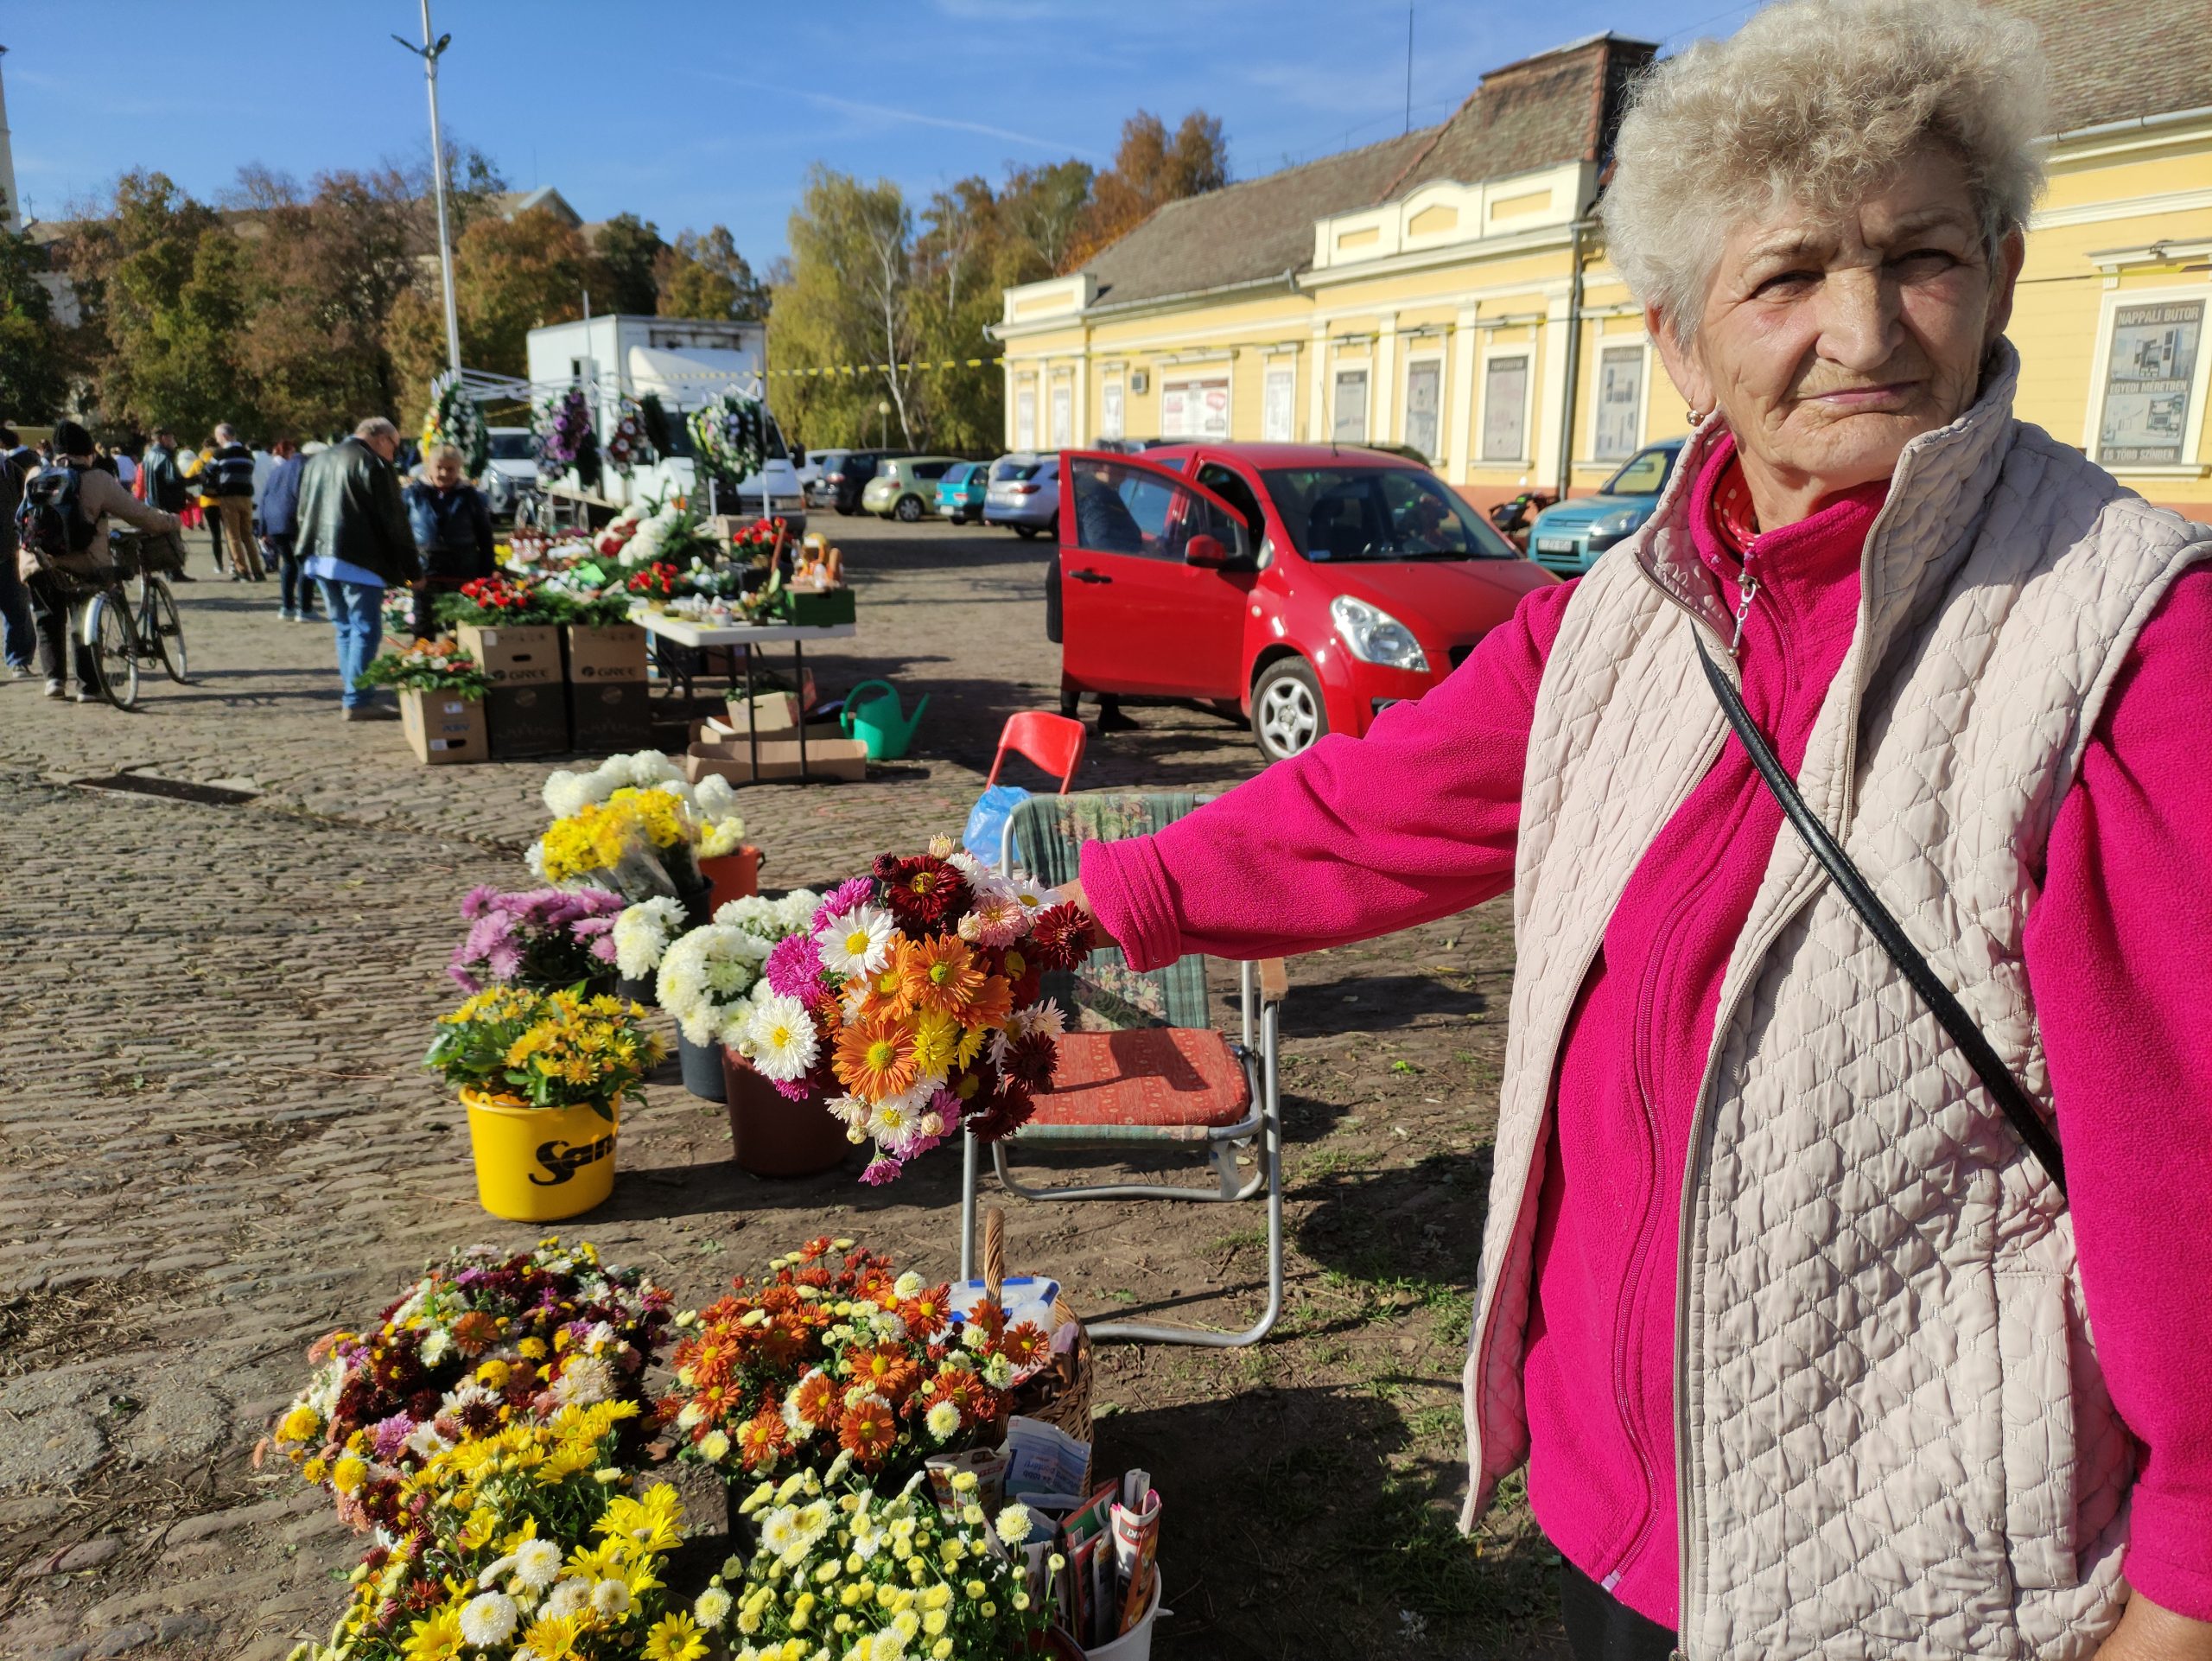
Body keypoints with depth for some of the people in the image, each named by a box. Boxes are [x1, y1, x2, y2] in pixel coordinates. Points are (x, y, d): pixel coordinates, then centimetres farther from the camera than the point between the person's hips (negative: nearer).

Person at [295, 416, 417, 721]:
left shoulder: (317, 461, 19)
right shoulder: (374, 465, -8)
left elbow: (303, 511, 23)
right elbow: (395, 522, -10)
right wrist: (412, 570, -6)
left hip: (318, 557, 8)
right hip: (357, 559, -8)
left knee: (344, 627, 17)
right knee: (365, 630, -5)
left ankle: (350, 692, 21)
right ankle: (357, 700, -7)